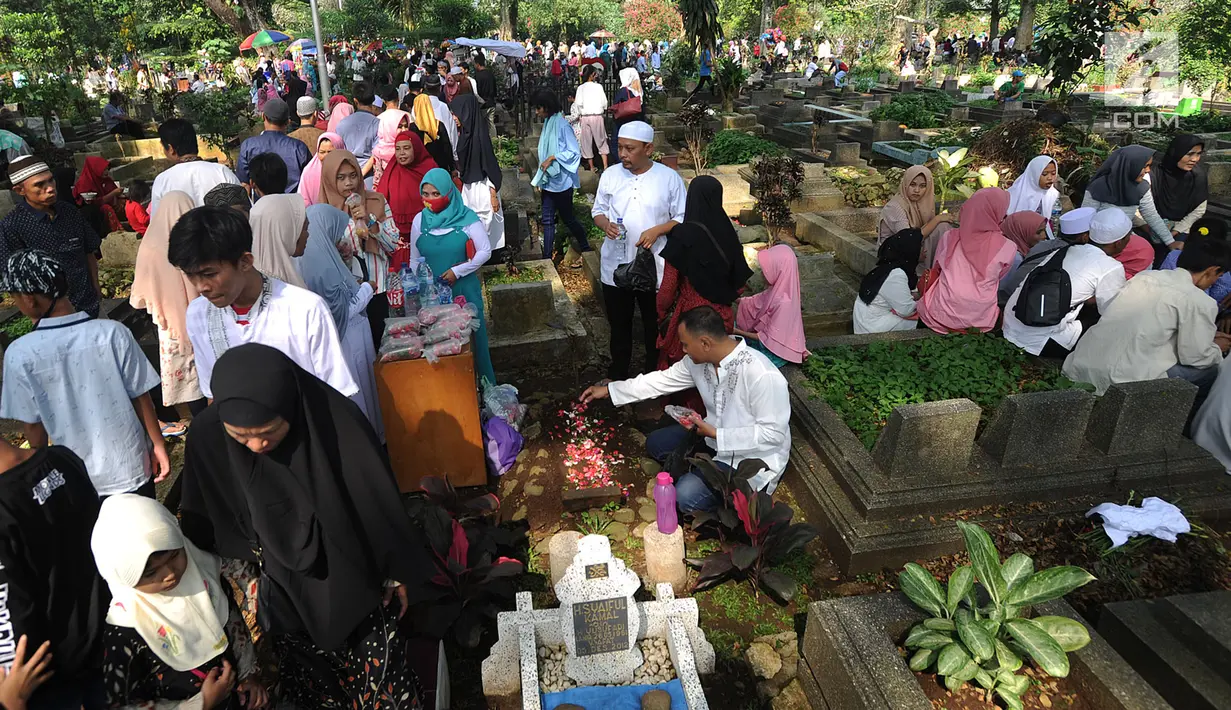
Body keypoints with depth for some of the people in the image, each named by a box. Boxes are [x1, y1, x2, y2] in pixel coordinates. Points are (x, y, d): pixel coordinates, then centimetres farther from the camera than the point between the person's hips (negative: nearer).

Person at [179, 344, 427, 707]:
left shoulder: (337, 422, -27)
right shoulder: (206, 437, -20)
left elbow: (380, 503, -12)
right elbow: (204, 528, -2)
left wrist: (398, 573, -1)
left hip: (355, 585, -2)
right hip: (285, 597, 2)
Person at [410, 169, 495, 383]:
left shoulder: (467, 218, -7)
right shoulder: (419, 220, 3)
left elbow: (485, 252, -6)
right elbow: (414, 259, 11)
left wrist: (457, 271, -14)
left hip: (465, 289, -2)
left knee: (471, 334, 4)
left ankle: (483, 384, 20)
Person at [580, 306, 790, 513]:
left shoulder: (762, 376, -34)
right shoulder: (699, 359, -9)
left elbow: (773, 433, -28)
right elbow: (664, 379, 4)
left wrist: (715, 434, -28)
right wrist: (609, 390, 6)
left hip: (752, 456, -8)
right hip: (715, 435, 8)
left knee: (686, 496, -24)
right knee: (655, 444, 9)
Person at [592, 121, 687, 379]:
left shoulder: (669, 178, -9)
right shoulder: (610, 175, -1)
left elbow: (683, 218, -4)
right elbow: (598, 211, 8)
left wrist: (656, 231, -20)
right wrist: (605, 224, -15)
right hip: (616, 268, 2)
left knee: (654, 327, 14)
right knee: (619, 326, 18)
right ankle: (617, 376, 37)